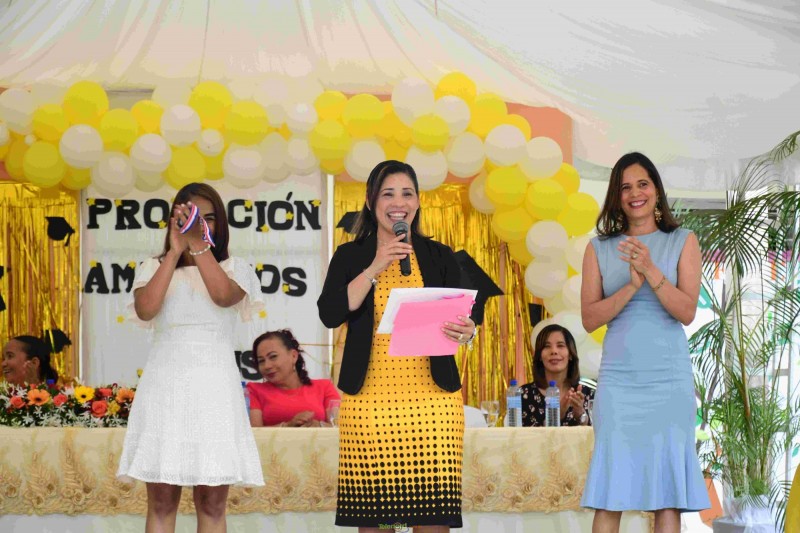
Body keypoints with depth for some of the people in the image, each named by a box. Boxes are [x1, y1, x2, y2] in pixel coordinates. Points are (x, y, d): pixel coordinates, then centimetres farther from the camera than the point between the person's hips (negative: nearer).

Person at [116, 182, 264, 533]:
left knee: (212, 504, 0)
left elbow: (224, 295, -13)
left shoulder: (234, 269, 10)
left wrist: (198, 244, -15)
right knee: (162, 502, -1)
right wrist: (175, 252, -9)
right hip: (164, 388, 0)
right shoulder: (153, 268, 12)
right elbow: (145, 309, -9)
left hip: (214, 389, 0)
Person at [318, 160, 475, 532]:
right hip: (369, 399, 0)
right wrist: (375, 269, -9)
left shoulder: (439, 257, 12)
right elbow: (330, 314, -4)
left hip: (432, 399, 1)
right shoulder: (350, 257, 9)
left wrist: (467, 332, -11)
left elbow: (459, 319, 11)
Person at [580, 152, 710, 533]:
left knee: (667, 494, -3)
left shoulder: (682, 242, 6)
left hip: (669, 380, -1)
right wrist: (632, 286, -14)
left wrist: (650, 271, -18)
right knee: (609, 497, -4)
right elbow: (590, 318, 1)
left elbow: (687, 312, -4)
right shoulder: (600, 248, 9)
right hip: (618, 380, 1)